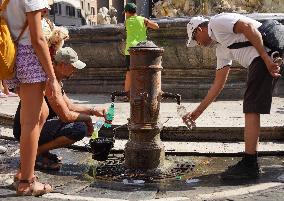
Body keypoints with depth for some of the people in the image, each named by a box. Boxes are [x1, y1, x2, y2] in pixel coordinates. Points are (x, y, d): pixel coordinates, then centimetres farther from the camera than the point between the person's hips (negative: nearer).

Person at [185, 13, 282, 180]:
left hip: (267, 50, -9)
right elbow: (218, 84, 27)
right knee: (252, 108, 12)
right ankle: (250, 163, 17)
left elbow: (248, 27, -12)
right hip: (262, 59, 9)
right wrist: (198, 111, 29)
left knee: (252, 108, -8)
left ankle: (249, 165, -4)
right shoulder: (221, 49, 28)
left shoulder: (217, 22, 4)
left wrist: (266, 58, -18)